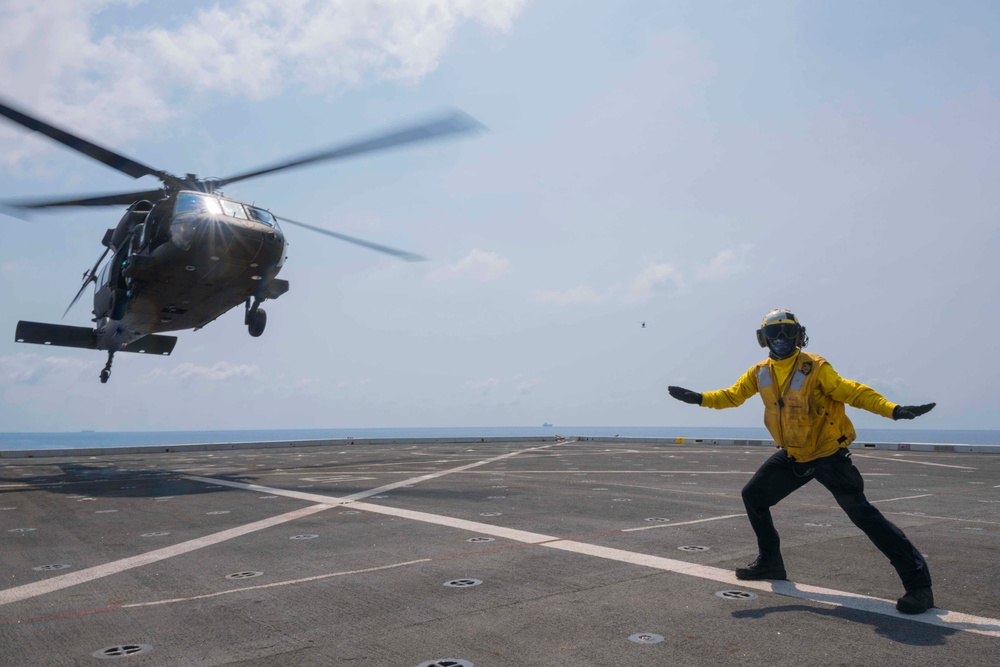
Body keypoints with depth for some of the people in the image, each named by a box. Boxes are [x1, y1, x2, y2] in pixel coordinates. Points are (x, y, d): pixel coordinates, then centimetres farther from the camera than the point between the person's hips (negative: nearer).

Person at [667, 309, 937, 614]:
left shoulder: (815, 367, -18)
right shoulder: (760, 372, -1)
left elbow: (853, 392, -20)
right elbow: (732, 396, 6)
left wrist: (893, 409, -32)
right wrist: (700, 398, -6)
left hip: (829, 455, -6)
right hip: (791, 456, 6)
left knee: (862, 513, -14)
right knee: (753, 495, 8)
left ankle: (918, 582, -5)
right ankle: (769, 562, 25)